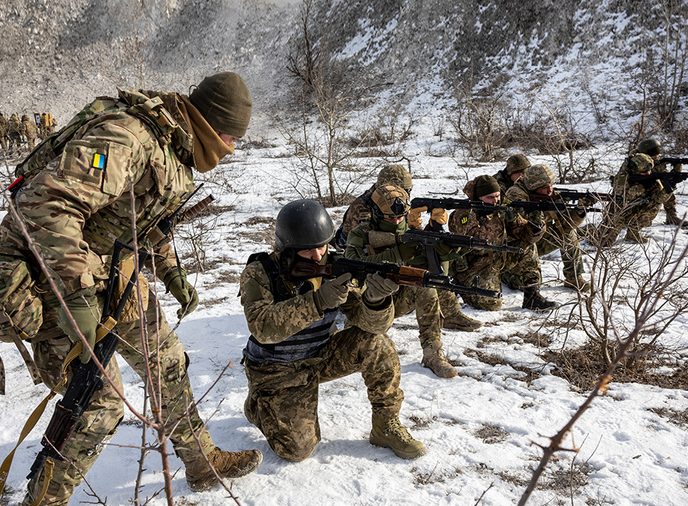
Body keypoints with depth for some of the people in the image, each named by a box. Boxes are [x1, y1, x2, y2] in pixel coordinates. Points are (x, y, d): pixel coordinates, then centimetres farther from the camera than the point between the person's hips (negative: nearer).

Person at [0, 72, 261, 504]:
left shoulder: (175, 147, 6)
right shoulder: (125, 137, -27)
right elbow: (45, 202, -35)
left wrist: (172, 273, 13)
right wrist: (77, 291, -39)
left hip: (113, 271, 9)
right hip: (54, 274, -9)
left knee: (167, 362, 13)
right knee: (99, 401, -7)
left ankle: (203, 461, 30)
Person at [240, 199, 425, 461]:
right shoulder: (259, 273, -21)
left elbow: (372, 323, -19)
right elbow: (262, 327, -37)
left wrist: (374, 298, -44)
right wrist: (318, 301, -46)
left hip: (321, 356, 3)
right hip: (277, 370, -3)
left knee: (376, 345, -20)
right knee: (297, 449, -9)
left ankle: (386, 427, -2)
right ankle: (258, 404, 21)